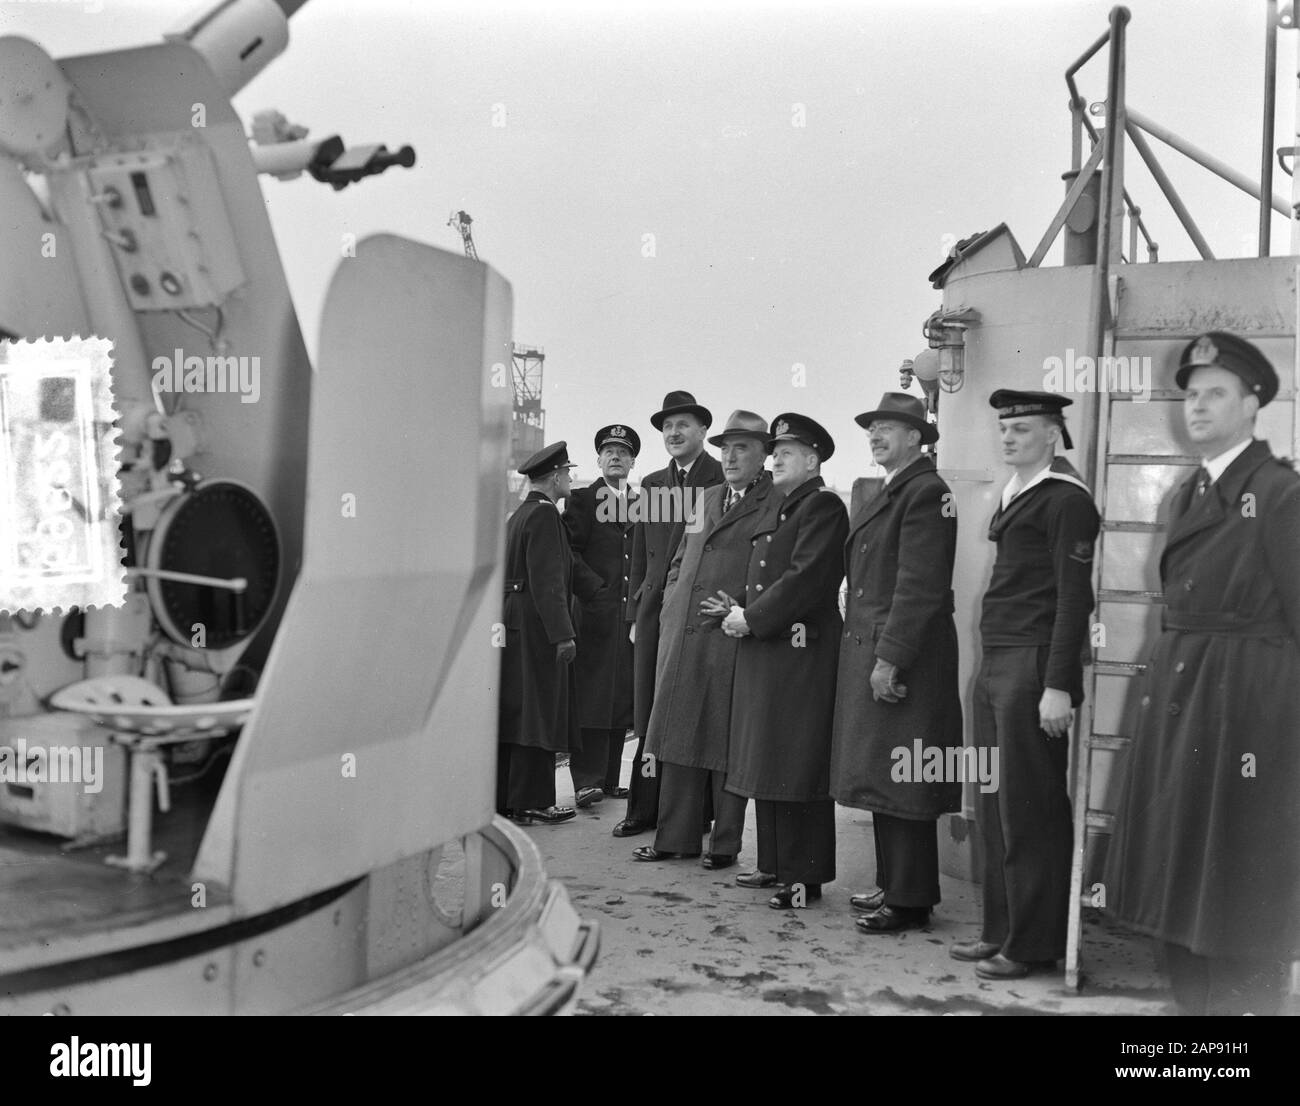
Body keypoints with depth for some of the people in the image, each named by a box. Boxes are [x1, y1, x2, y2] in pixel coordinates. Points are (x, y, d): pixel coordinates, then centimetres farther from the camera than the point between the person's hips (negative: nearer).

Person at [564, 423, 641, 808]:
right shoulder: (580, 499, 5)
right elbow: (569, 551, -2)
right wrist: (595, 588, -9)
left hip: (632, 613, 4)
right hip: (594, 610, -4)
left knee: (622, 695, 5)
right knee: (592, 693, -7)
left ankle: (611, 779, 11)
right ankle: (587, 780, -6)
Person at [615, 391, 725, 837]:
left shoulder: (725, 480, -1)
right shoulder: (651, 484, 15)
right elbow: (639, 553, 17)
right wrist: (635, 612, 12)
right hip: (655, 609, 5)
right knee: (649, 714, 6)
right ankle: (645, 809, 14)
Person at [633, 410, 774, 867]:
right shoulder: (707, 498, 18)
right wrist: (674, 605, 13)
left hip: (732, 637, -6)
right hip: (683, 634, 7)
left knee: (727, 742, 1)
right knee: (680, 738, 10)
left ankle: (725, 842, 12)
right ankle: (676, 837, 19)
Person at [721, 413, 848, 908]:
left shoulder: (822, 505, -9)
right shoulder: (775, 505, 19)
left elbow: (806, 577, -18)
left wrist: (752, 618, -15)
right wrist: (741, 608, 6)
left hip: (801, 650, -9)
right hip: (764, 652, 9)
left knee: (797, 765, -5)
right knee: (767, 760, 14)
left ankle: (804, 876, 3)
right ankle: (775, 864, 25)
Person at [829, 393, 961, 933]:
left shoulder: (927, 492, -13)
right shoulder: (886, 494, 17)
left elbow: (919, 586, -19)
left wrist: (889, 658, -21)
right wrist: (865, 654, 13)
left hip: (905, 657, -10)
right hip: (869, 654, 10)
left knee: (903, 783, -3)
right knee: (880, 779, 15)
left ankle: (910, 901, 7)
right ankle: (891, 884, 25)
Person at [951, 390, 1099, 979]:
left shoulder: (1066, 499, -9)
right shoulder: (1013, 494, 17)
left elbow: (1074, 598, -14)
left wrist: (1057, 686, -18)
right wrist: (989, 667, 14)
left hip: (1033, 668, -9)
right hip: (993, 665, 9)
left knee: (1030, 813, -1)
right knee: (995, 809, 13)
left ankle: (1034, 945, 9)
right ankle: (1001, 931, 24)